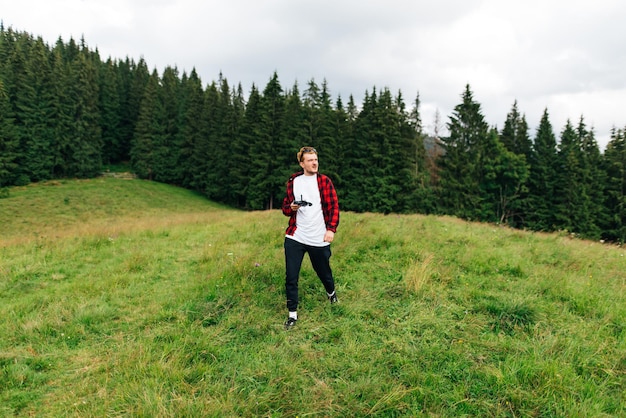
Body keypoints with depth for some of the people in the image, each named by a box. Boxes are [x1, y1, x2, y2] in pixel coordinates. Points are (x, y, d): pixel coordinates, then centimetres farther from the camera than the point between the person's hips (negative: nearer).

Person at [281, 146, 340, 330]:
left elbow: (334, 206, -3)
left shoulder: (324, 181, 1)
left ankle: (331, 292, 48)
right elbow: (285, 208, 12)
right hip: (294, 238, 1)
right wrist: (291, 208, -12)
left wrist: (331, 229, -15)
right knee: (291, 277, -2)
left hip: (319, 239, -1)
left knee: (324, 272, 15)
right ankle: (292, 314, 14)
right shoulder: (293, 181, 7)